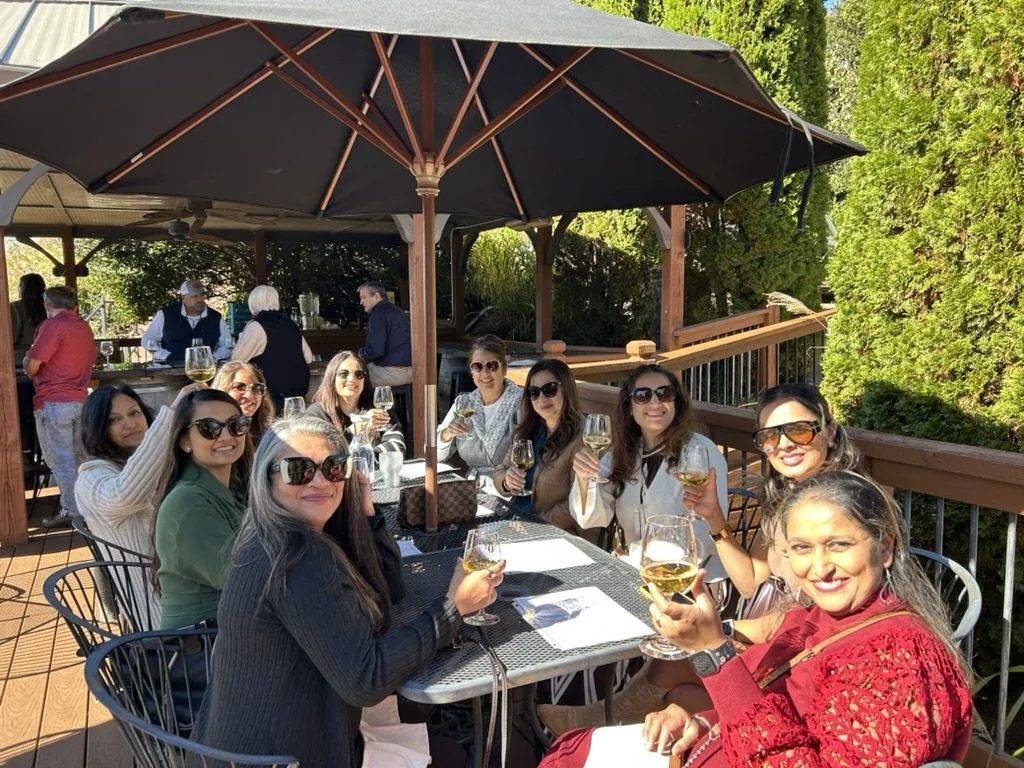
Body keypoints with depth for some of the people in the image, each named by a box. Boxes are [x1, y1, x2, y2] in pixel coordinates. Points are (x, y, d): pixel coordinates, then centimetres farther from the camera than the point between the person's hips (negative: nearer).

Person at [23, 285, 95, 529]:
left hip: (53, 402, -7)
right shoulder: (85, 327, 11)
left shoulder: (52, 325, -11)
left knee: (60, 460, -2)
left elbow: (31, 366, -12)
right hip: (79, 400, 7)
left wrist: (28, 366, 10)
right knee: (78, 458, 13)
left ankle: (71, 511, 0)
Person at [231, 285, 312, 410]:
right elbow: (308, 357, 11)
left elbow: (237, 359, -7)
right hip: (299, 390, 7)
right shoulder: (290, 323, 8)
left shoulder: (257, 326, -11)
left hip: (275, 394, -6)